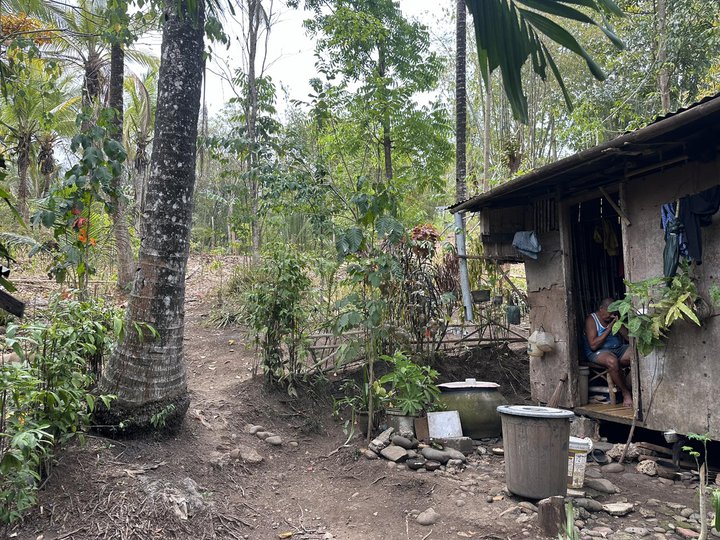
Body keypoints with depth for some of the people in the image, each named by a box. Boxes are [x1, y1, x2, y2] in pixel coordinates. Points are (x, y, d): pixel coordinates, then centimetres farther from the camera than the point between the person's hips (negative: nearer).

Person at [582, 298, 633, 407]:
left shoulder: (614, 318, 12)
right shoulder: (591, 319, -7)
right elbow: (593, 345, -17)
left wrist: (619, 325, -9)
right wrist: (609, 329, -17)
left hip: (618, 349, 6)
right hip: (598, 352, -6)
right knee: (612, 361, -39)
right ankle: (626, 393, -22)